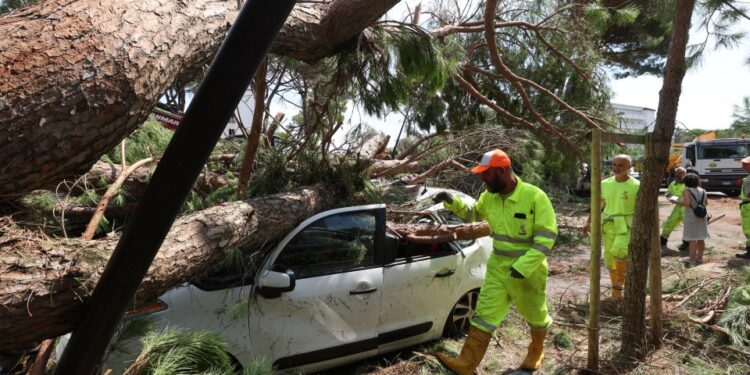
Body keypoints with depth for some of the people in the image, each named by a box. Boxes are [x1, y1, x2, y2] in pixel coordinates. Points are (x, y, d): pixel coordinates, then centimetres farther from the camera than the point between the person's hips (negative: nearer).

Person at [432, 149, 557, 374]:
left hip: (528, 271, -4)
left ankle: (536, 351, 46)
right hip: (497, 267, 4)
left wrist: (523, 266, -26)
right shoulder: (489, 196, -2)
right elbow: (473, 214, 18)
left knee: (534, 314, 18)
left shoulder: (535, 197, -21)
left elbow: (547, 237, -20)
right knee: (484, 314, -1)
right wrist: (453, 203, 0)